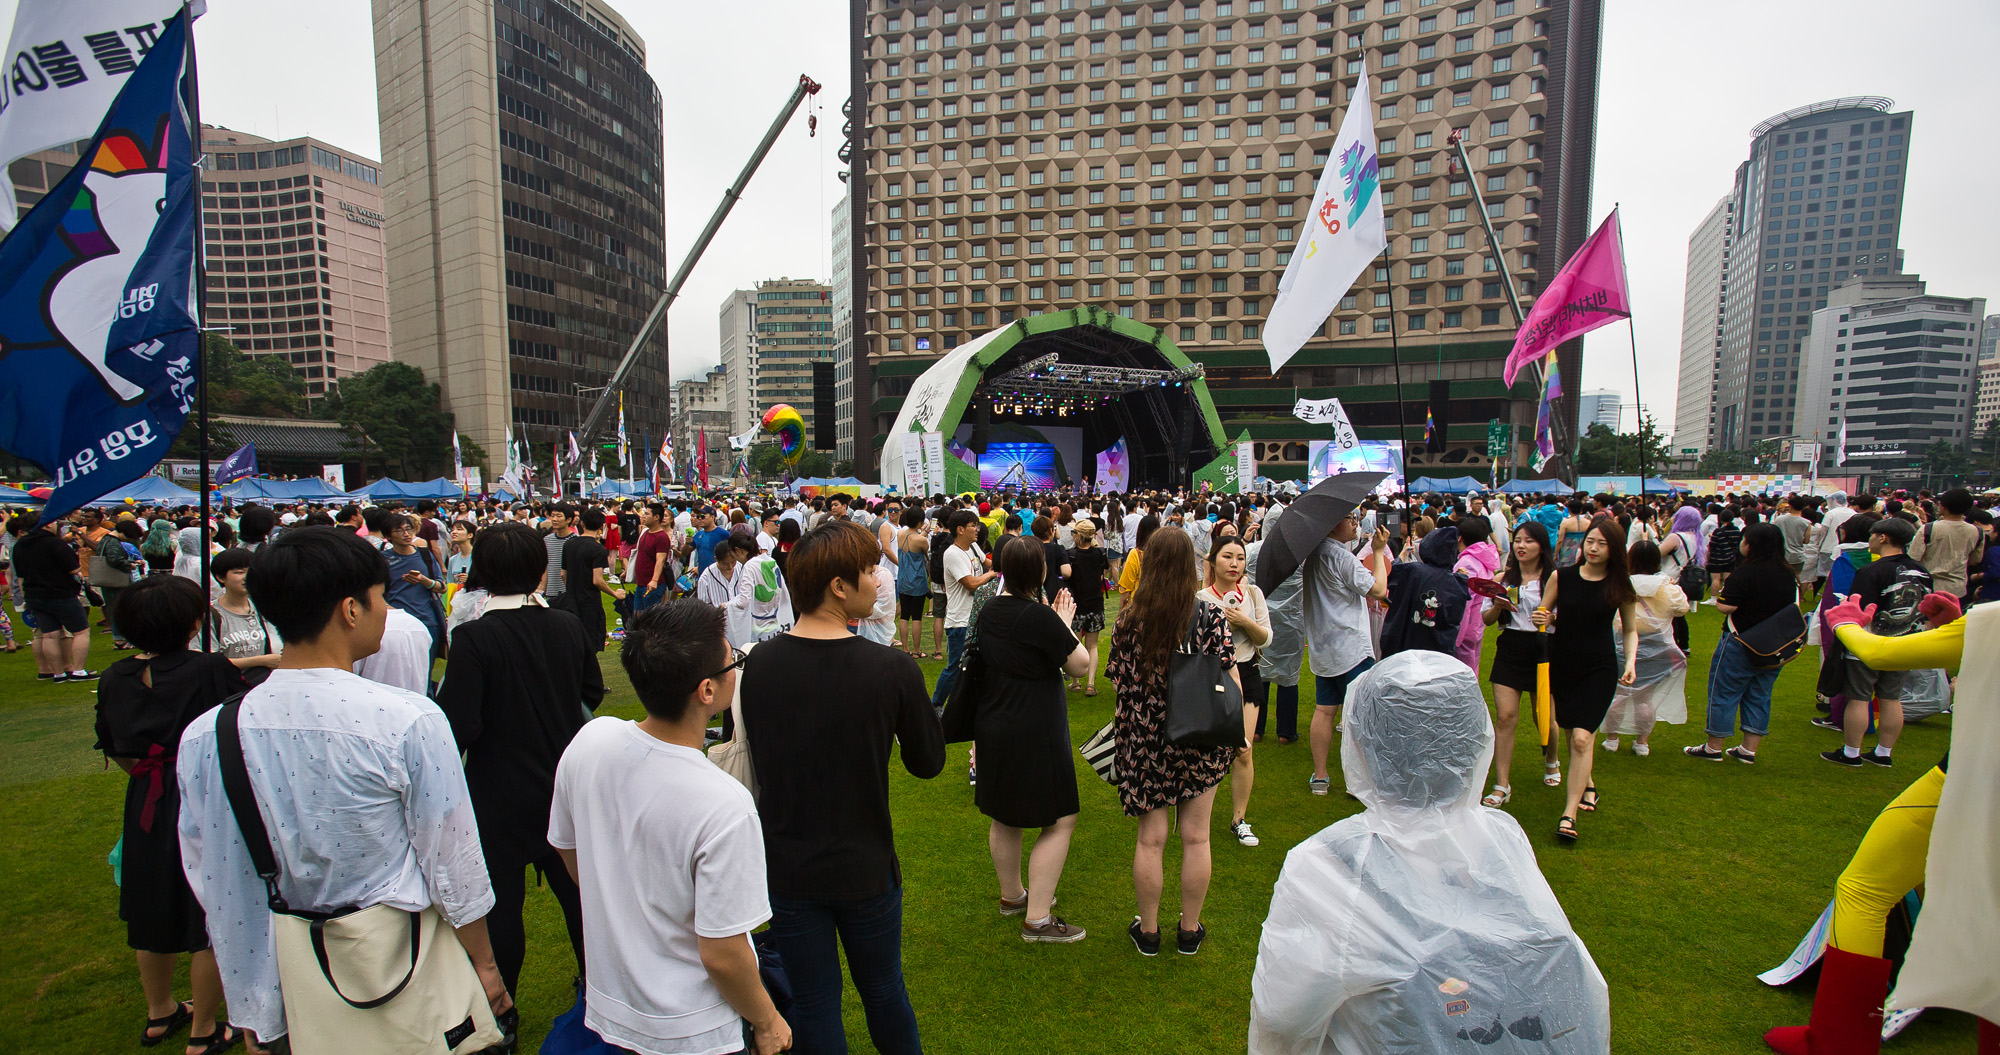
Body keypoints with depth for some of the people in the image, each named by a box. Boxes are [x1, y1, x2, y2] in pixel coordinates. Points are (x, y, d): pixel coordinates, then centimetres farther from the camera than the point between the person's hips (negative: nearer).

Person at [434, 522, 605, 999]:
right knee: (576, 889, 19)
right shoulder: (569, 625, -7)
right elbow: (592, 694, 6)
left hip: (500, 795, -4)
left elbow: (458, 724, -20)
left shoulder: (473, 639, -20)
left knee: (500, 904, 12)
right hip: (566, 785, 4)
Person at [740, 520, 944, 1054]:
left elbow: (757, 761, 2)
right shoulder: (893, 669, -23)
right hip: (865, 867, -1)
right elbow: (928, 762, -8)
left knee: (814, 1005, 20)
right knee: (884, 991, 24)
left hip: (785, 867, 2)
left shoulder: (758, 663, -13)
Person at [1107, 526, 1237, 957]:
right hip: (1201, 740, 0)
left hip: (1145, 740, 0)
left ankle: (1148, 930, 30)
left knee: (1151, 838, 13)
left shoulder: (1129, 619, -10)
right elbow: (1230, 682, -11)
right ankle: (1190, 930, 32)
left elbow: (1118, 681, -4)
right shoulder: (1211, 616, -12)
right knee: (1195, 837, 15)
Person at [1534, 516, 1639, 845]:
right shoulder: (1562, 577, -3)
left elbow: (1630, 630, 7)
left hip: (1599, 669, -2)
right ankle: (1587, 785, 42)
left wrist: (1631, 661, -7)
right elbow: (1544, 613, 8)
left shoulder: (1621, 586, -4)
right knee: (1573, 731, 15)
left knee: (1581, 738, -13)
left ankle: (1569, 814, -7)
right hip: (1561, 664, 2)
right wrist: (1542, 619, -15)